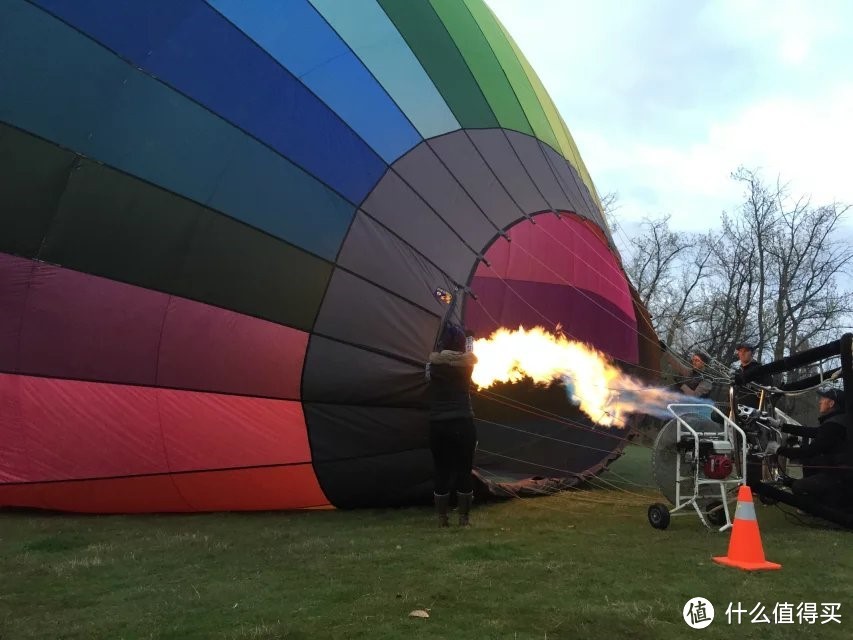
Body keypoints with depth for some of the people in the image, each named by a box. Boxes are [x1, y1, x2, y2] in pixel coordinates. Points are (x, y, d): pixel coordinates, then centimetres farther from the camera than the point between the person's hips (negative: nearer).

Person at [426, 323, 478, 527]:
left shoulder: (434, 359, -1)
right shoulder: (468, 359, 0)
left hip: (438, 425, 0)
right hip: (463, 424, 0)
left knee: (442, 472, 7)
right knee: (464, 472, 6)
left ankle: (442, 519, 12)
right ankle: (463, 518, 12)